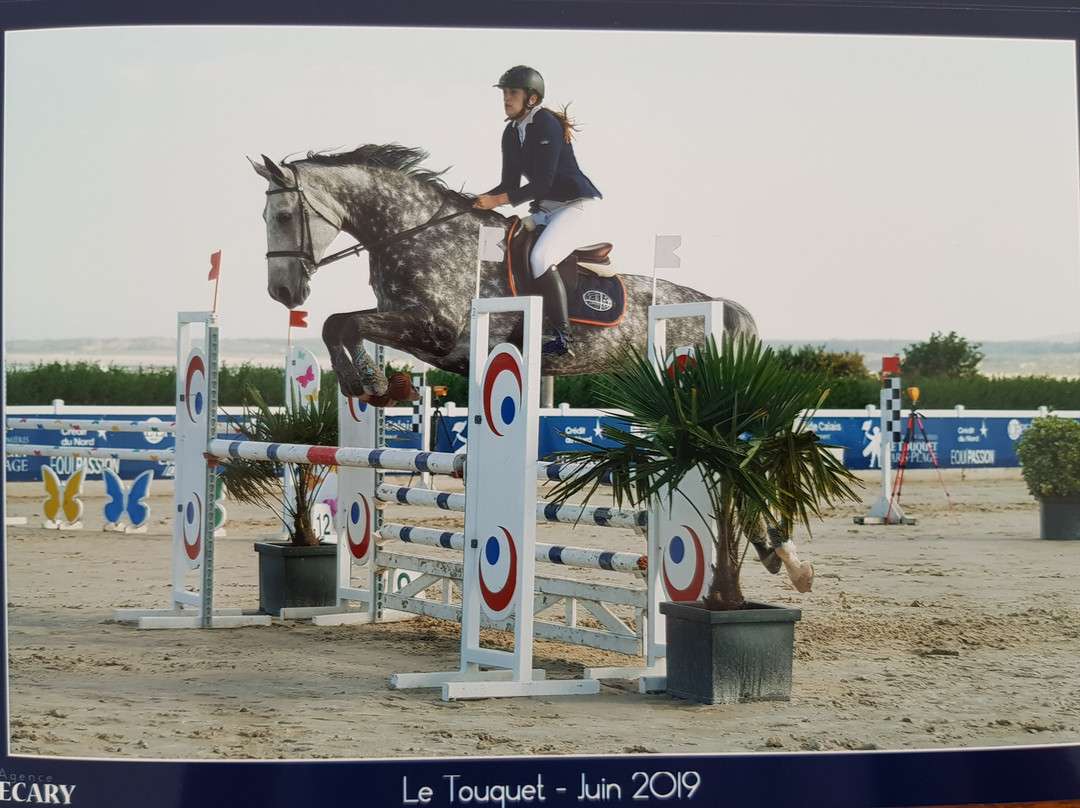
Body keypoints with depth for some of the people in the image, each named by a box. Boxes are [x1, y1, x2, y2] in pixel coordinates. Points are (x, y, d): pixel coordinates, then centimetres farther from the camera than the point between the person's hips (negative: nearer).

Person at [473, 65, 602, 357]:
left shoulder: (547, 126, -18)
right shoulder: (511, 133, 9)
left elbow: (542, 183, -24)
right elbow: (511, 184, 11)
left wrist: (497, 200, -27)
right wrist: (481, 200, -8)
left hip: (577, 204, -10)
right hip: (544, 209, 10)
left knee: (540, 258, -28)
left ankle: (564, 338, -23)